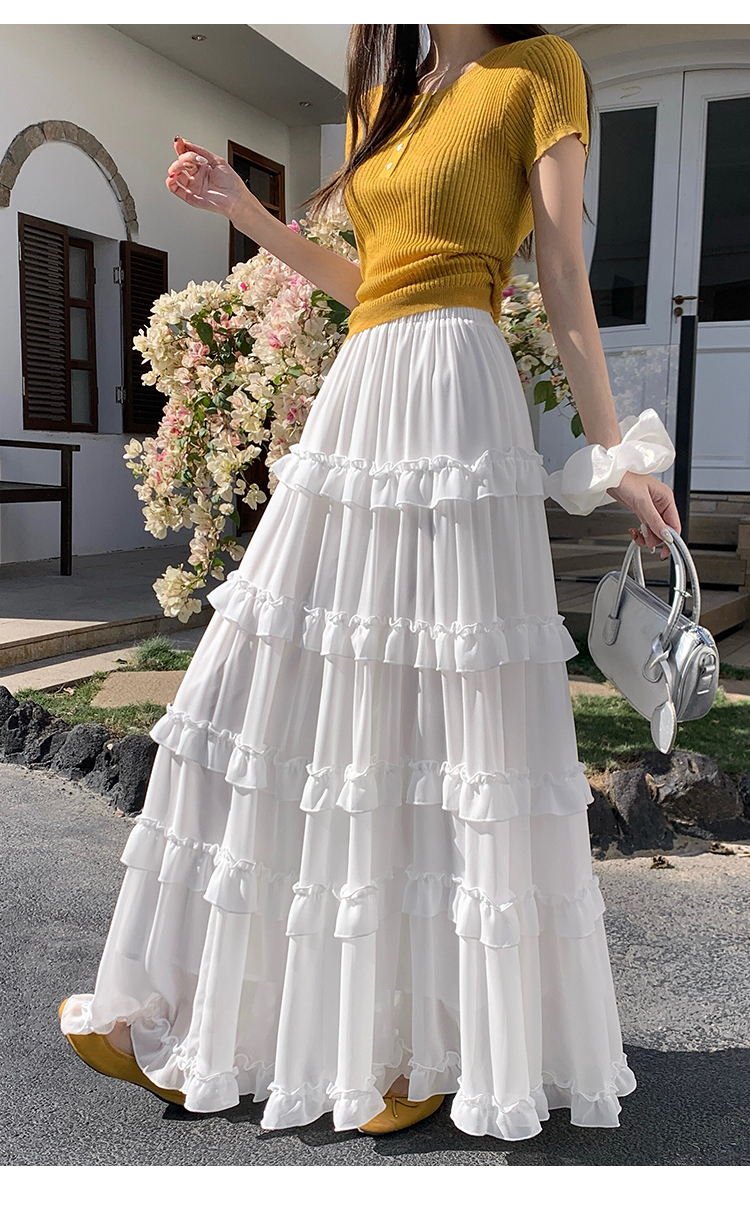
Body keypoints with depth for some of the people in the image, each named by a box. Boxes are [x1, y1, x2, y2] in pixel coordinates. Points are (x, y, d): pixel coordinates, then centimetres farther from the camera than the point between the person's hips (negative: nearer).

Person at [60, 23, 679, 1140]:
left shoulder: (539, 67, 6)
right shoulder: (380, 95, 24)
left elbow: (566, 280, 0)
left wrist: (613, 454, -3)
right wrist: (243, 211, 21)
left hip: (454, 397, -7)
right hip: (356, 398, 7)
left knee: (451, 715, -6)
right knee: (286, 697, 6)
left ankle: (462, 1037, 12)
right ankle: (199, 1014, 20)